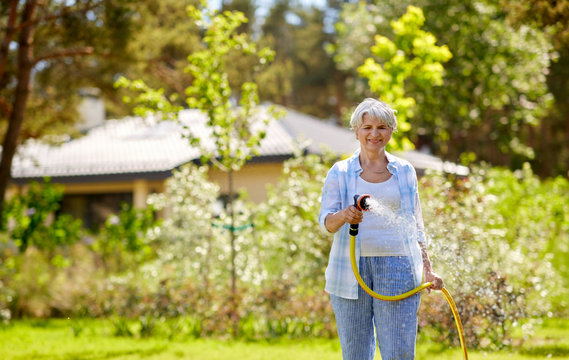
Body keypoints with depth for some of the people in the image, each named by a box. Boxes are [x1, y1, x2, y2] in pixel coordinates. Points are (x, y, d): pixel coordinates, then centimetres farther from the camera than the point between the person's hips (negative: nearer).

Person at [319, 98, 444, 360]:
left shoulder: (405, 171, 13)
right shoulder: (340, 172, 7)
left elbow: (415, 227, 17)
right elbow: (326, 220, -4)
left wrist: (427, 270, 8)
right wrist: (343, 216, -27)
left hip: (397, 269, 0)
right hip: (351, 269, 0)